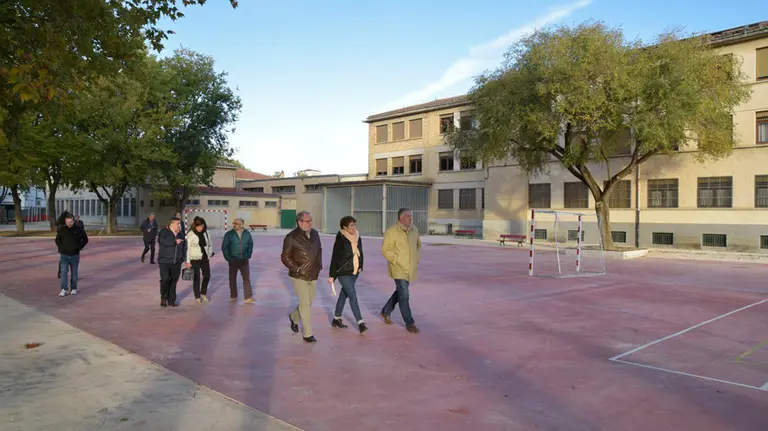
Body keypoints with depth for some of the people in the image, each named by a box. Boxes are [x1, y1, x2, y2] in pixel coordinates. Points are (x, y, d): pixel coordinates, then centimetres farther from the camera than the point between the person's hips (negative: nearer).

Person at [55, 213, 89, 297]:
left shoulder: (78, 229, -3)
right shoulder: (61, 230, -1)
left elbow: (85, 239, 8)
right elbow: (57, 240, 14)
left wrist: (79, 247, -1)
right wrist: (61, 248, 2)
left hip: (75, 255, 0)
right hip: (64, 255, 0)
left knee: (74, 273, 8)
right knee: (63, 272, -9)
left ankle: (73, 289, 19)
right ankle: (64, 290, -8)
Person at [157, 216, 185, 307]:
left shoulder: (180, 234, 12)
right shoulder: (164, 232, -3)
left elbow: (182, 247, 20)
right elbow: (162, 241, -23)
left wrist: (182, 259, 15)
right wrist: (175, 241, -24)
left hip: (176, 263, 5)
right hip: (165, 261, -5)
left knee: (173, 281, 6)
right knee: (165, 279, -14)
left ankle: (171, 300, 15)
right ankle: (163, 298, 6)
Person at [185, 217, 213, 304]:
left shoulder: (206, 233, 3)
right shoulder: (190, 235, -11)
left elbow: (210, 245, 16)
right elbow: (187, 248, -11)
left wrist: (210, 254, 6)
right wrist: (187, 261, -14)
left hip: (205, 259, 5)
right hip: (194, 260, -5)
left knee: (207, 276, 10)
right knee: (196, 278, 2)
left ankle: (203, 293, 31)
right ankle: (197, 296, 16)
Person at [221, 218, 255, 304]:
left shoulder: (247, 234, 0)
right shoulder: (229, 234, -6)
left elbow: (250, 245, 10)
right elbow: (224, 247, -2)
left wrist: (248, 256, 4)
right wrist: (228, 258, -5)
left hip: (244, 260, 1)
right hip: (233, 260, -1)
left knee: (247, 278, -4)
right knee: (232, 278, 10)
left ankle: (248, 298, -3)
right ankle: (233, 296, 25)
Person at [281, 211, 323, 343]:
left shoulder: (315, 234, 3)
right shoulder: (291, 237, -14)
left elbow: (319, 250, 19)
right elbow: (285, 257, -10)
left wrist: (319, 264, 9)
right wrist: (297, 269, -18)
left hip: (313, 275, 6)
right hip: (299, 277, -6)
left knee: (308, 302, 17)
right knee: (305, 304, -5)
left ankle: (294, 317, 45)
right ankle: (307, 334, 6)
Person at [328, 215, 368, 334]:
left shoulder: (357, 237, 3)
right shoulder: (340, 239, -15)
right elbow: (334, 258, -12)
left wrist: (360, 267, 12)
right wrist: (331, 275, -11)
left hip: (354, 272, 6)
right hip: (343, 272, -6)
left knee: (344, 294, 16)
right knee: (353, 296, -12)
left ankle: (336, 319, 30)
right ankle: (360, 323, -12)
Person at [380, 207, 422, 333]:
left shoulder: (414, 230, 5)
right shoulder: (391, 232, -14)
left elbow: (418, 245, 21)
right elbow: (386, 250, -12)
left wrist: (416, 258, 9)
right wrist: (398, 261, -16)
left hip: (410, 269, 7)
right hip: (399, 269, -7)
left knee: (400, 292, 20)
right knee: (404, 296, -6)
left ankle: (386, 311, 40)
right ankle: (409, 323, 5)